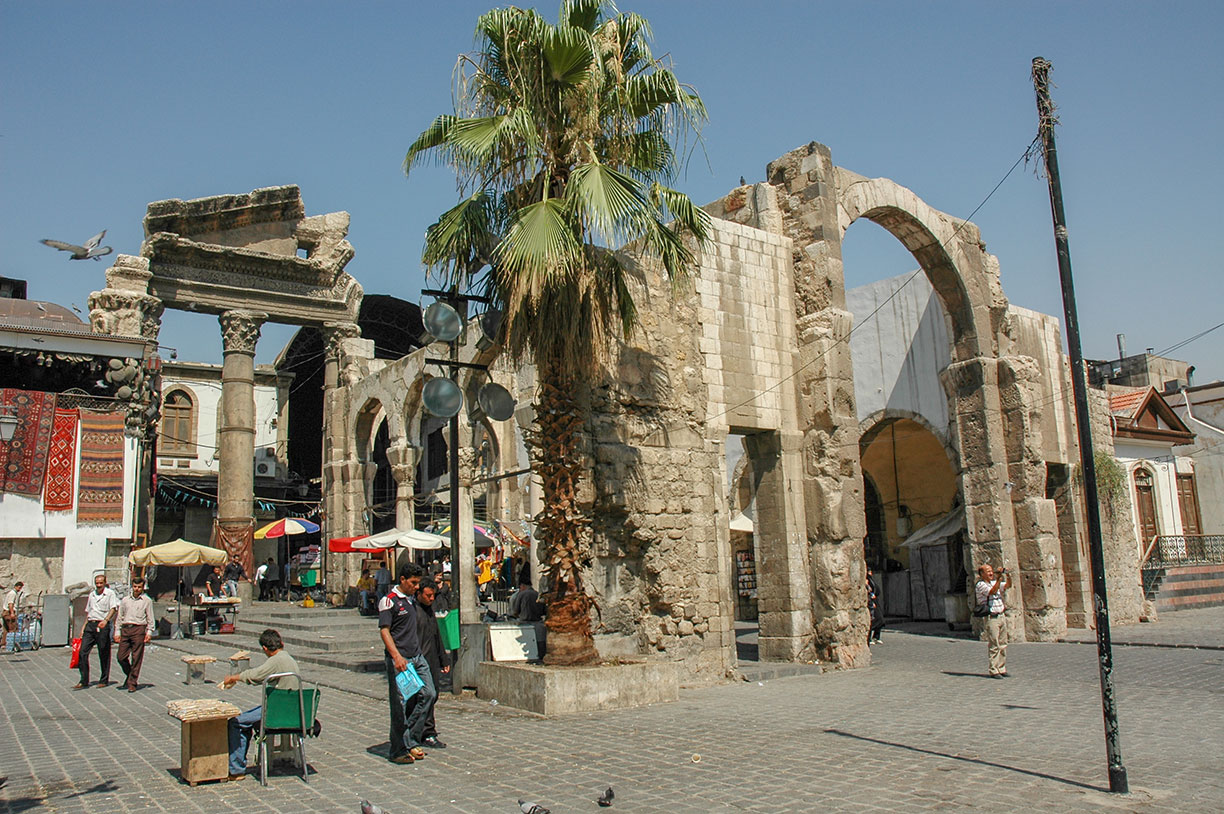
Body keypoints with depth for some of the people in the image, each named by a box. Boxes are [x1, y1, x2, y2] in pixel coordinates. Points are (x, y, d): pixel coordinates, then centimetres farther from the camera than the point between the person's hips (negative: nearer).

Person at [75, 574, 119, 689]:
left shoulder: (110, 593, 0)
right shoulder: (92, 594, 18)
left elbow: (113, 608, -12)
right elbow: (88, 611, 24)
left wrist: (106, 620, -29)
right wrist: (84, 627, 17)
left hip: (102, 626, -5)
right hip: (90, 625, 5)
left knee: (104, 654, 2)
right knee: (82, 652, -4)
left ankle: (104, 680, 12)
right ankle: (84, 681, 2)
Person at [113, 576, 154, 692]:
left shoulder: (147, 601, 7)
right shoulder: (125, 600, 16)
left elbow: (150, 618, 6)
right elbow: (120, 617, 17)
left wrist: (149, 632, -3)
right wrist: (117, 632, 9)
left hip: (139, 629, -3)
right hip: (125, 629, 3)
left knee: (136, 658, -3)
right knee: (121, 657, 0)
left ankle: (132, 683, 4)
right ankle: (130, 676, 24)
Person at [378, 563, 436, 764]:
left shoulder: (412, 599, 15)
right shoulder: (389, 601, -9)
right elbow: (384, 630, -17)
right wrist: (397, 656, -27)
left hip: (417, 657, 8)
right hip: (399, 660, -8)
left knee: (428, 694, 2)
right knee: (400, 705, -3)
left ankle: (411, 740, 13)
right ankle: (398, 750, 8)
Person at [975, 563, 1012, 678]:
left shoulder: (994, 582, 17)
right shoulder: (980, 585, -8)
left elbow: (1008, 586, 17)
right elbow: (993, 591, -22)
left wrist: (1008, 576, -1)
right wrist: (999, 577, -25)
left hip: (1001, 616, 8)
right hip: (991, 618, -8)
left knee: (1003, 645, 8)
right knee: (994, 646, -8)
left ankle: (1002, 669, 15)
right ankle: (993, 671, -5)